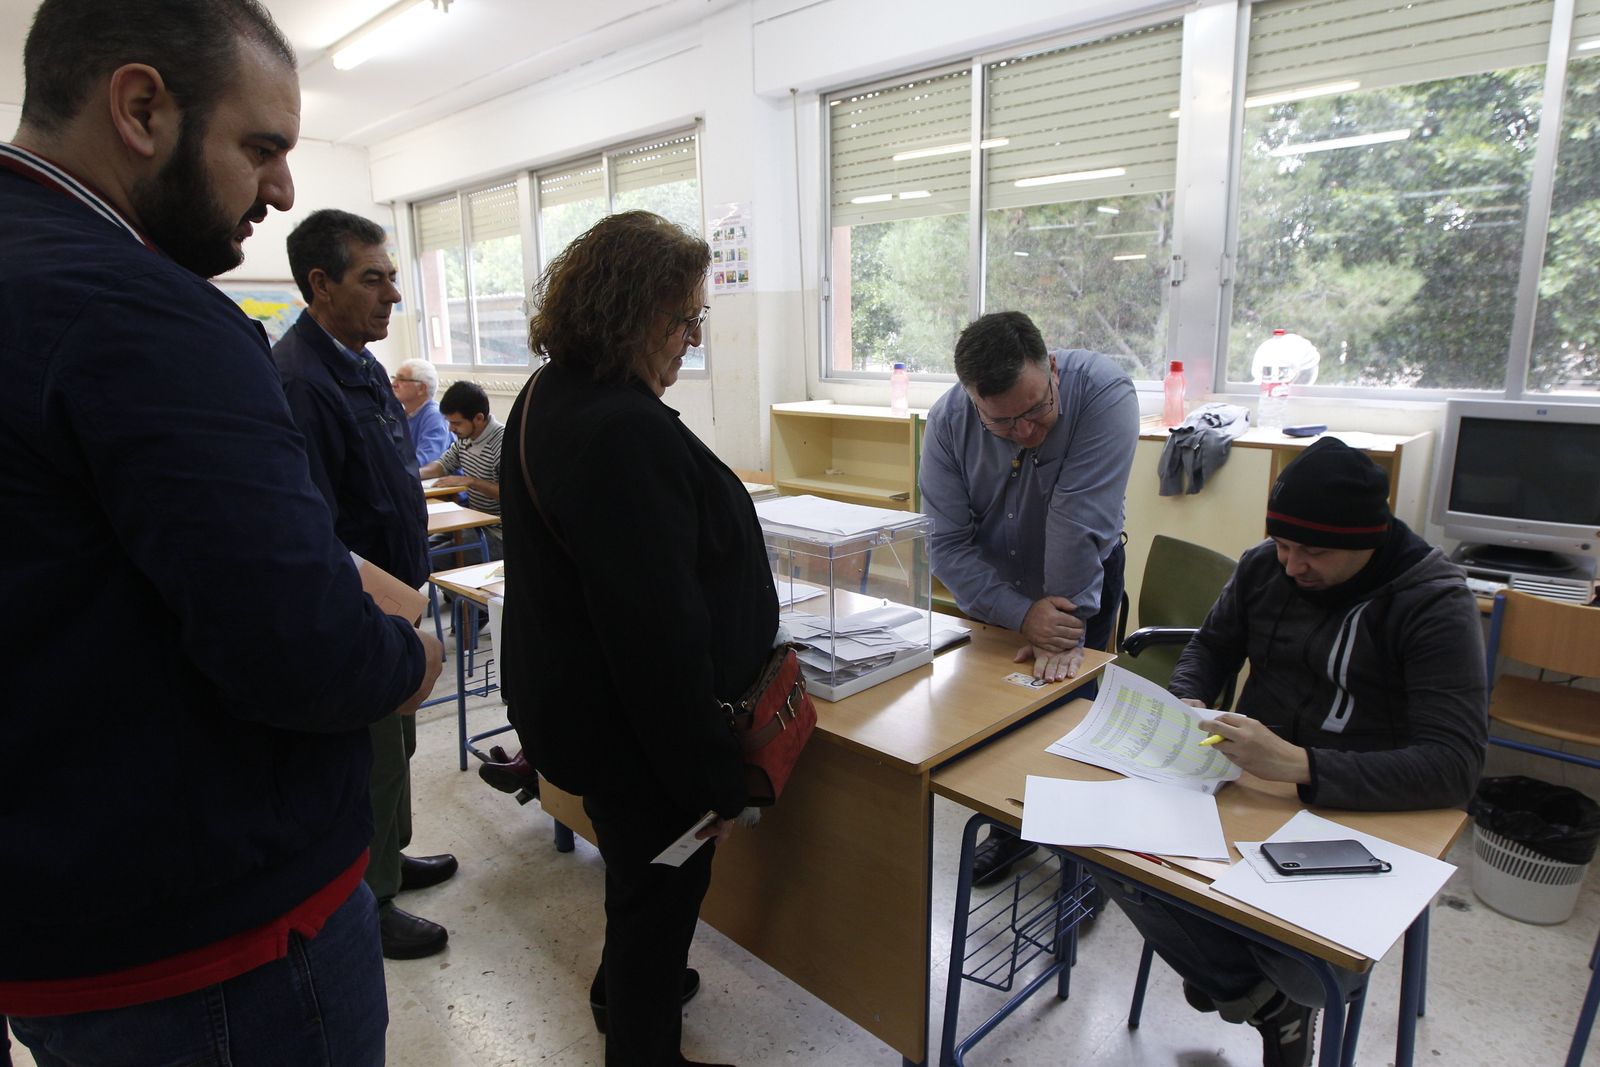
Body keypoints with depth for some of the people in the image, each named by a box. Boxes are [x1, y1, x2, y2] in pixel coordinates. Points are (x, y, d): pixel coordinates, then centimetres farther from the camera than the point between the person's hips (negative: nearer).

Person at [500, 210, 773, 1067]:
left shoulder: (546, 397, 5)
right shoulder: (623, 432, -29)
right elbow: (660, 633, -30)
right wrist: (712, 778, -21)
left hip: (571, 700, 10)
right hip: (638, 732, -10)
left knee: (642, 880, 30)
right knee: (659, 894, 12)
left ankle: (625, 988, 55)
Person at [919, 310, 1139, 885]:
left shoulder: (1103, 393, -31)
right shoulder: (948, 421, -23)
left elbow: (1080, 525, -32)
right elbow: (948, 545, -23)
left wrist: (1066, 629, -29)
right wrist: (1023, 616, -32)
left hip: (1080, 584, -2)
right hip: (993, 588, 2)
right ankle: (1011, 828, 32)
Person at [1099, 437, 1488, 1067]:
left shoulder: (1436, 603, -14)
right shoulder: (1265, 566, 0)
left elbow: (1456, 765, -22)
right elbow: (1212, 647, 17)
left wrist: (1298, 765, -36)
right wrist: (1185, 703, -6)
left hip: (1362, 815, -4)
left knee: (1321, 970, -29)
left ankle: (1233, 981, 13)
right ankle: (1269, 1005, 5)